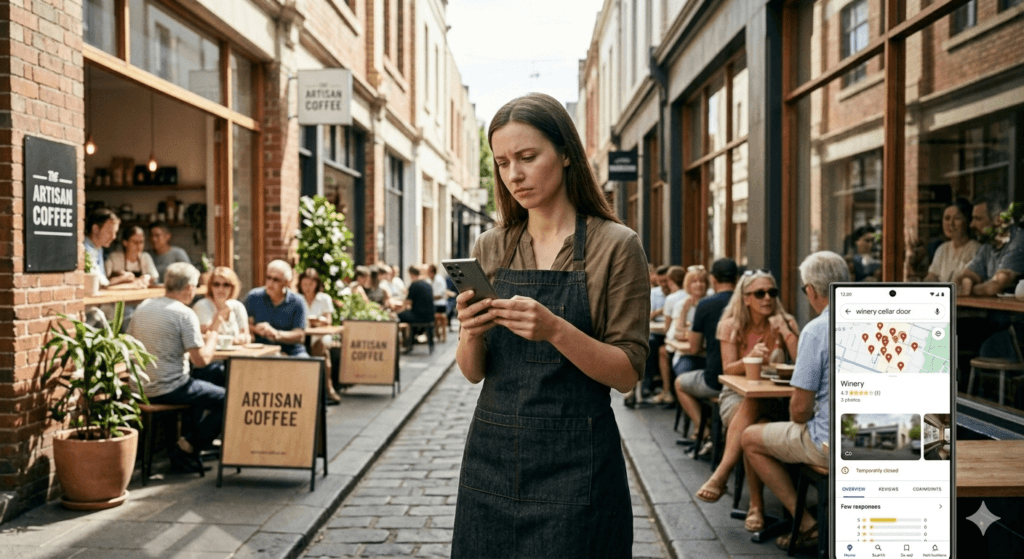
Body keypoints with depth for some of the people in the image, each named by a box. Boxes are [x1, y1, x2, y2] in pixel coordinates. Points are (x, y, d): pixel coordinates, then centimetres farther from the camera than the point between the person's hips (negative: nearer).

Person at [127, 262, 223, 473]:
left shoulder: (144, 306, 7)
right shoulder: (185, 314, -16)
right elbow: (202, 359, -20)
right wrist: (213, 333, 0)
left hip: (140, 387, 9)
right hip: (167, 390, -9)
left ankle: (191, 437, 28)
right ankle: (186, 450, 5)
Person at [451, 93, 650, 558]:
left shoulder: (615, 245, -7)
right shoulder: (491, 248, 5)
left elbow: (627, 373, -9)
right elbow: (473, 372, 7)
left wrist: (555, 330, -24)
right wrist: (470, 335, -14)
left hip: (574, 462, -4)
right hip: (492, 454, 4)